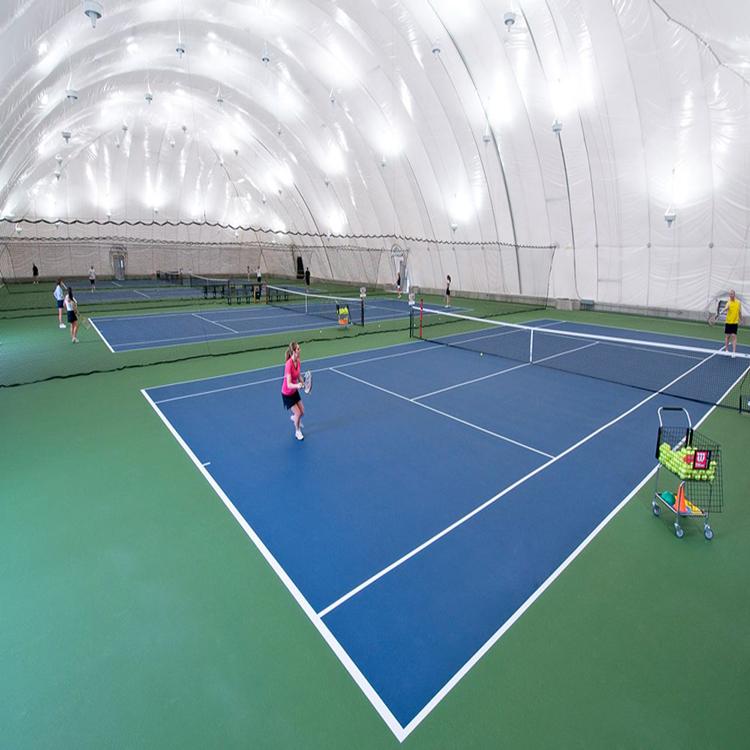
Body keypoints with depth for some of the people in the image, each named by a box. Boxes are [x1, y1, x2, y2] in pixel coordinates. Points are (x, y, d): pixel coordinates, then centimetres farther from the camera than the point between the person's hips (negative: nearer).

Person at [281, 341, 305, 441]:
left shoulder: (298, 361, -8)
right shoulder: (289, 364, -32)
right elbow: (289, 384, -35)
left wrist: (303, 384, -7)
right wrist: (297, 385, -54)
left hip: (295, 391, 7)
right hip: (287, 394, -7)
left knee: (302, 412, 13)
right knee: (298, 413, -4)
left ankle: (293, 418, 49)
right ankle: (297, 432, 23)